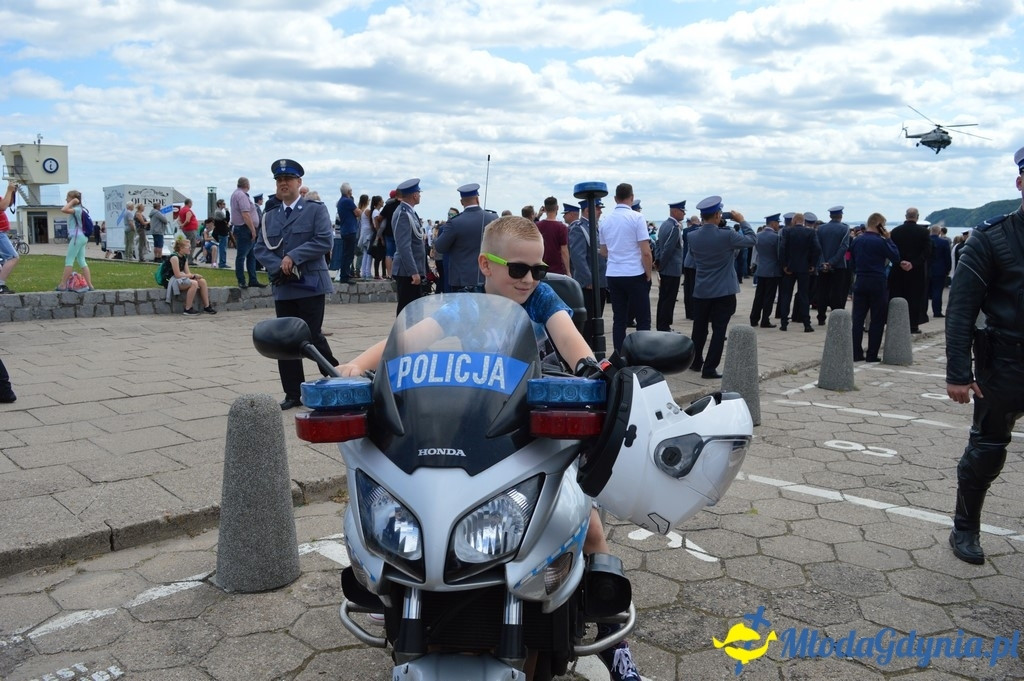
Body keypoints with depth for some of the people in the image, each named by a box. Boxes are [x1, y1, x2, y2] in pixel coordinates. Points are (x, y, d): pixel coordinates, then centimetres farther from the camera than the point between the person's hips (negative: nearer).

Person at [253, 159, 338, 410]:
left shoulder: (316, 209, 1)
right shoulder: (270, 215, 16)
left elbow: (324, 241, -11)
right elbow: (260, 248, 9)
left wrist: (293, 257, -16)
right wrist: (279, 266, -10)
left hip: (310, 285, -5)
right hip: (283, 288, 5)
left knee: (313, 337, -7)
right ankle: (293, 394, 12)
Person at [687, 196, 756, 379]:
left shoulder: (693, 237, -6)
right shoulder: (727, 235, -18)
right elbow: (752, 239, -4)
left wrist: (704, 224, 11)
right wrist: (742, 221, 9)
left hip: (701, 292, 4)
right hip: (724, 293, -4)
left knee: (699, 329, 17)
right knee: (719, 331, 2)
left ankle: (696, 362, 30)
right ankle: (709, 368, 1)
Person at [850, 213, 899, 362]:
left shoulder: (856, 241, 6)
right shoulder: (880, 242, -11)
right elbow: (896, 257, -4)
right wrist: (888, 239, -2)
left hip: (860, 282, 5)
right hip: (877, 283, -5)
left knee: (858, 318, 6)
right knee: (877, 320, 3)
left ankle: (856, 353, 6)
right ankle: (872, 355, 3)